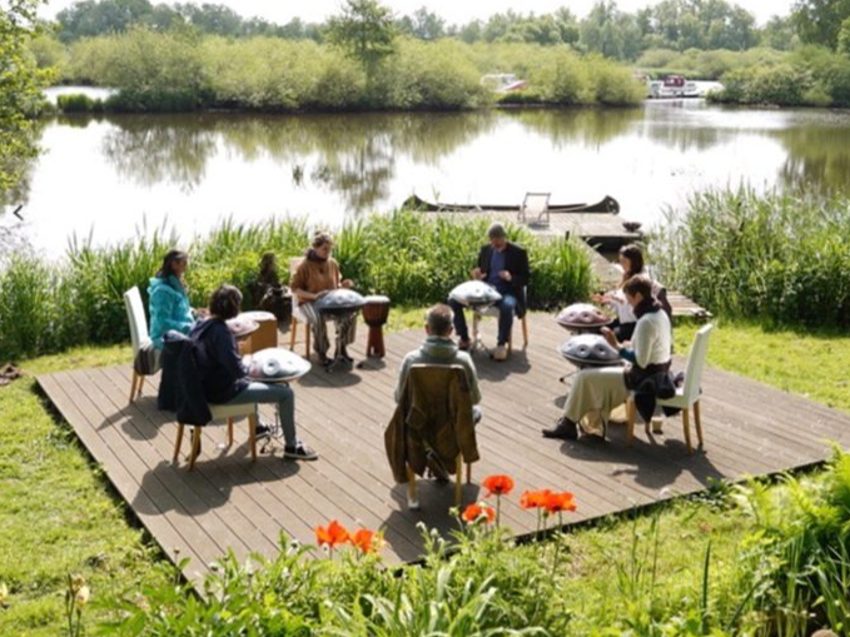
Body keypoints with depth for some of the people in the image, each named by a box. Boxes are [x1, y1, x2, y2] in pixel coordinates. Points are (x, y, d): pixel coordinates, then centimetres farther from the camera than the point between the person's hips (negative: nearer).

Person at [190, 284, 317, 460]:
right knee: (285, 393, -5)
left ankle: (256, 426, 52)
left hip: (206, 385, 10)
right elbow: (236, 369, -28)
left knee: (249, 383, 39)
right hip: (222, 392, -10)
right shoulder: (220, 331, -26)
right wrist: (248, 367, -7)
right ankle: (291, 446, 8)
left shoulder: (199, 326, 0)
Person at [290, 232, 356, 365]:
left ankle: (341, 347, -4)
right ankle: (321, 352, -16)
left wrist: (343, 285, -7)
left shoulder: (333, 263, 5)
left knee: (351, 314, -23)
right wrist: (313, 296, -25)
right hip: (309, 303, -4)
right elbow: (294, 288, -9)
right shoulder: (305, 266, -10)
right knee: (319, 319, -38)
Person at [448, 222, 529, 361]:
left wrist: (511, 278, -23)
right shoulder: (485, 250, 10)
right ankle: (464, 339, -3)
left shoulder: (518, 253, -3)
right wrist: (478, 276, -7)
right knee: (453, 301, -16)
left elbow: (525, 279, -2)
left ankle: (501, 345, -24)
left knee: (507, 306, -42)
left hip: (507, 292, -4)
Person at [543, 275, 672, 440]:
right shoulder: (661, 313, 5)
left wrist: (616, 345, -19)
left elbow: (641, 361, -26)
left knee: (584, 377, -2)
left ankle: (568, 425, 11)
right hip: (657, 374, 10)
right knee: (600, 375, 24)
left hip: (644, 380, -10)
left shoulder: (646, 322, -25)